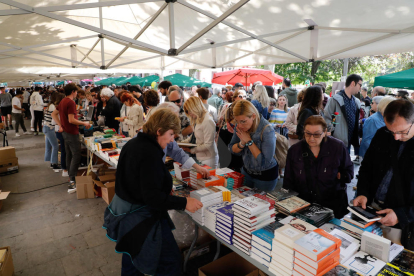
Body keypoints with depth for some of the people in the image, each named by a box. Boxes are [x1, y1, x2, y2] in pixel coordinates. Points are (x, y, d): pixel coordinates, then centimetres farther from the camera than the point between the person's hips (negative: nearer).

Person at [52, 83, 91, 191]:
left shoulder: (62, 101, 12)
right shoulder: (71, 102, -19)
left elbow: (54, 114, 18)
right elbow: (71, 120, -24)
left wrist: (60, 125, 12)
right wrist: (84, 123, -13)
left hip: (65, 132, 10)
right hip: (72, 133, -10)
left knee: (69, 155, 18)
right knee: (76, 156, -8)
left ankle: (71, 177, 30)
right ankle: (72, 183, -11)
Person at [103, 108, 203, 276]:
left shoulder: (133, 144, 3)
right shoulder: (150, 153, -26)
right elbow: (152, 197, -29)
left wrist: (164, 187, 15)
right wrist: (184, 203, -25)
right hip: (140, 219, -10)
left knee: (131, 259, 28)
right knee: (171, 261, 2)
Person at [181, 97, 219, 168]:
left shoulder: (208, 121, -19)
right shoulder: (197, 121, 8)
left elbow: (208, 145, -19)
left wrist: (191, 150, -15)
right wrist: (183, 142, 2)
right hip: (199, 158, 7)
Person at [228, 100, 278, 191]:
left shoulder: (267, 131, -30)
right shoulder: (240, 126, -12)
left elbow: (265, 162, -31)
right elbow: (232, 149, -4)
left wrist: (249, 141, -30)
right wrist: (242, 143, -25)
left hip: (265, 176, -5)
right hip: (247, 171, 5)